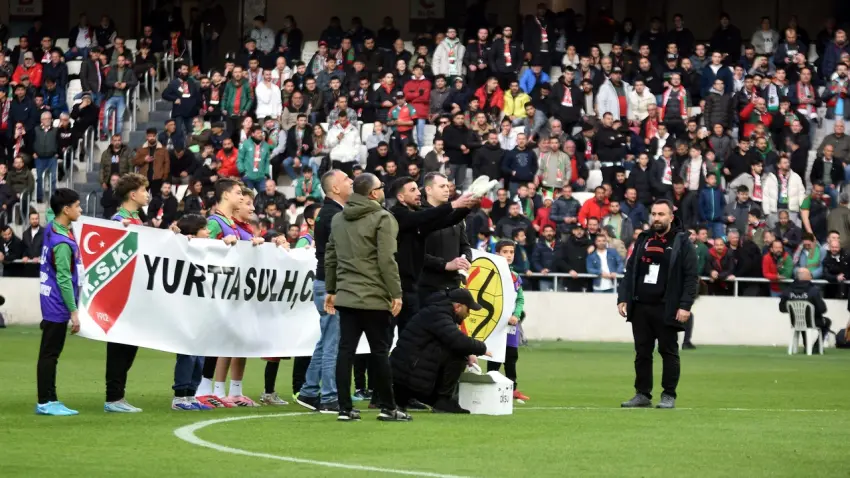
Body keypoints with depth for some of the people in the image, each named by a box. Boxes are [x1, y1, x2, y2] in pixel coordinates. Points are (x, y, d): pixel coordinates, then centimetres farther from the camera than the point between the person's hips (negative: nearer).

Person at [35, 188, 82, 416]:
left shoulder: (52, 228, 5)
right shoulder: (62, 243, -21)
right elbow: (63, 280, -20)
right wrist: (73, 311, -17)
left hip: (53, 304, 9)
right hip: (58, 306, -9)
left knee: (50, 353, 12)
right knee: (49, 353, -4)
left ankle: (49, 400, 17)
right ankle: (45, 403, 0)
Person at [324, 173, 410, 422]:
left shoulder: (338, 219, 12)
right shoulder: (382, 218, -9)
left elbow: (330, 257, 15)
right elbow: (387, 260, -14)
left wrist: (331, 290, 22)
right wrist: (396, 293, -10)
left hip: (346, 296, 6)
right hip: (374, 297, -6)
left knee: (346, 350, 4)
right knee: (379, 352, 1)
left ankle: (345, 408, 4)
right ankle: (388, 408, 7)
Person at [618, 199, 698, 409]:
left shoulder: (682, 242, -2)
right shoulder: (643, 240, 14)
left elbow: (691, 277, -7)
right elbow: (630, 272, 16)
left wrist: (685, 306, -14)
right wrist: (623, 299, 6)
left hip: (666, 310, -5)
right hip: (640, 307, 5)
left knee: (669, 352, 1)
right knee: (642, 353, 8)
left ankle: (669, 396, 7)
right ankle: (642, 394, 14)